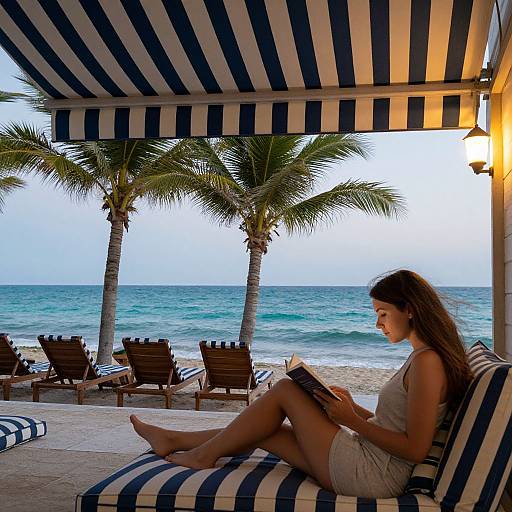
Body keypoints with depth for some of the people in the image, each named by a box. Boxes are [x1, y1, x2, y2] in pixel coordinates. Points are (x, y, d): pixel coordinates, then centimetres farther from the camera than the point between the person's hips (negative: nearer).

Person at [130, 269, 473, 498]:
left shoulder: (427, 361, -19)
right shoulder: (423, 358, 12)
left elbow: (416, 449, -23)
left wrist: (353, 420, -16)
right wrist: (354, 409, 5)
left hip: (367, 475, -9)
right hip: (371, 466, 9)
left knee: (286, 390, -4)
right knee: (261, 431, 10)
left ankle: (205, 454, 10)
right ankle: (173, 440, 26)